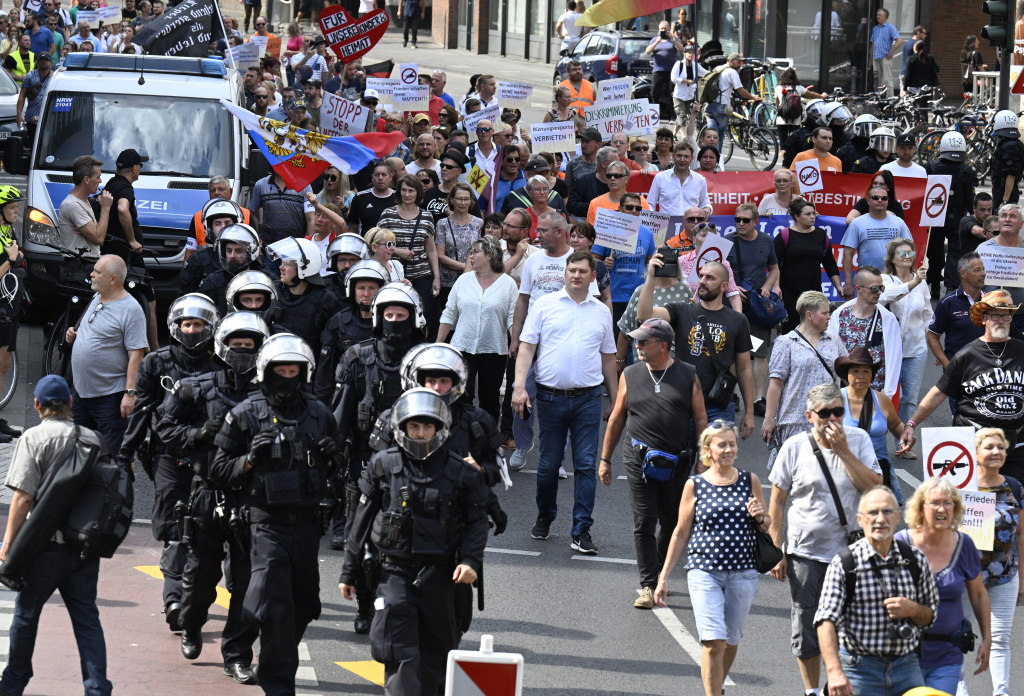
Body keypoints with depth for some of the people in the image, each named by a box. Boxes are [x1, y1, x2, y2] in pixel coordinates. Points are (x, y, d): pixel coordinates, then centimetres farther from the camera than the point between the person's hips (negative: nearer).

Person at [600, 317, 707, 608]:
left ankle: (659, 575, 29)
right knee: (644, 523, -7)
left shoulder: (688, 375, 3)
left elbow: (700, 420, 6)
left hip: (676, 462, 0)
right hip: (640, 461, 0)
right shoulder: (630, 376, 6)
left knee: (672, 523, 10)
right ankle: (648, 586, -4)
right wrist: (605, 459, 13)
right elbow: (616, 420, 13)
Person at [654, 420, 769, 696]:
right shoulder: (694, 486, 1)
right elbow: (681, 533, 8)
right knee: (713, 642, -14)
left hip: (742, 572, 2)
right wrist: (663, 577, 9)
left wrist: (759, 517, -8)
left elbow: (766, 525, 17)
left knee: (731, 641, 11)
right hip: (704, 571, -2)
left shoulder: (750, 481, 5)